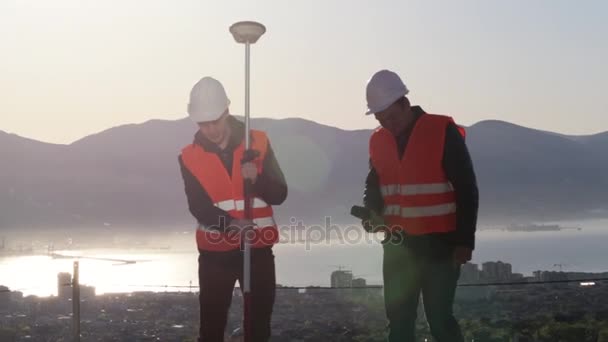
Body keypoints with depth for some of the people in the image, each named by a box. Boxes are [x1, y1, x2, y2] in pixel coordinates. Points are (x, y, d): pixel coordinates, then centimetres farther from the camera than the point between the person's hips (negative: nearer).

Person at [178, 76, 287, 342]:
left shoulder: (258, 143, -2)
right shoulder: (190, 157, -3)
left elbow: (279, 194, -6)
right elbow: (198, 207, -13)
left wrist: (257, 180, -26)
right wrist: (229, 225, -31)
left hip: (258, 249, 1)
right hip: (215, 253, 0)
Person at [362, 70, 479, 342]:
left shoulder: (443, 131, -10)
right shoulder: (378, 141, 6)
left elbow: (466, 190, -9)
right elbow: (374, 186, 17)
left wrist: (464, 240, -12)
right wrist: (371, 212, -5)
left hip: (439, 244, -5)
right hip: (397, 245, 5)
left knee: (440, 319, -6)